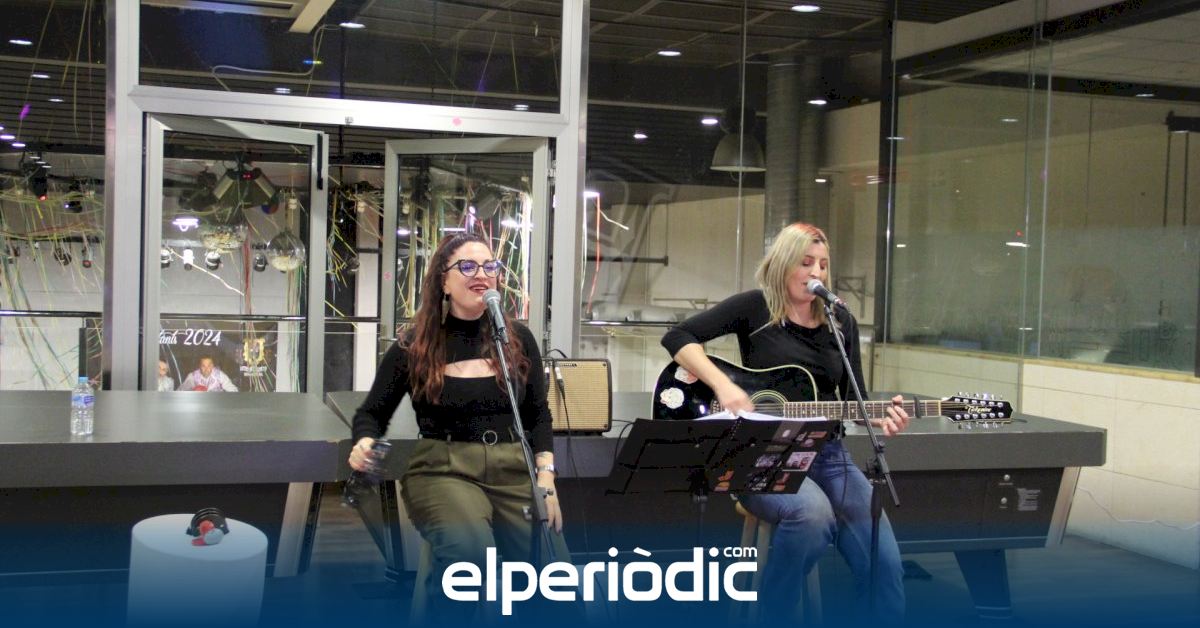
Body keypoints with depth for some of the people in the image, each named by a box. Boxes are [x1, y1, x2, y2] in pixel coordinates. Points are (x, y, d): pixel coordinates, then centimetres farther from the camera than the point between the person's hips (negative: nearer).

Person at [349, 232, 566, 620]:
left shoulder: (518, 339, 9)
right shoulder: (414, 346, 3)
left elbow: (538, 415, 12)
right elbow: (372, 413, 11)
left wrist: (546, 479, -2)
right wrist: (364, 444, -12)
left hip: (514, 469, 3)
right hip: (443, 468, -2)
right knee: (468, 548, -34)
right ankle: (444, 617, -7)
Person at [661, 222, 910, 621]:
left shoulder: (841, 322, 11)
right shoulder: (755, 307, -2)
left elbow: (853, 398, 12)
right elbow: (677, 338, -9)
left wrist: (879, 418, -11)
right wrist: (723, 386, -21)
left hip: (825, 452, 5)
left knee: (884, 560, -13)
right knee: (813, 513, -35)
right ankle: (770, 614, -11)